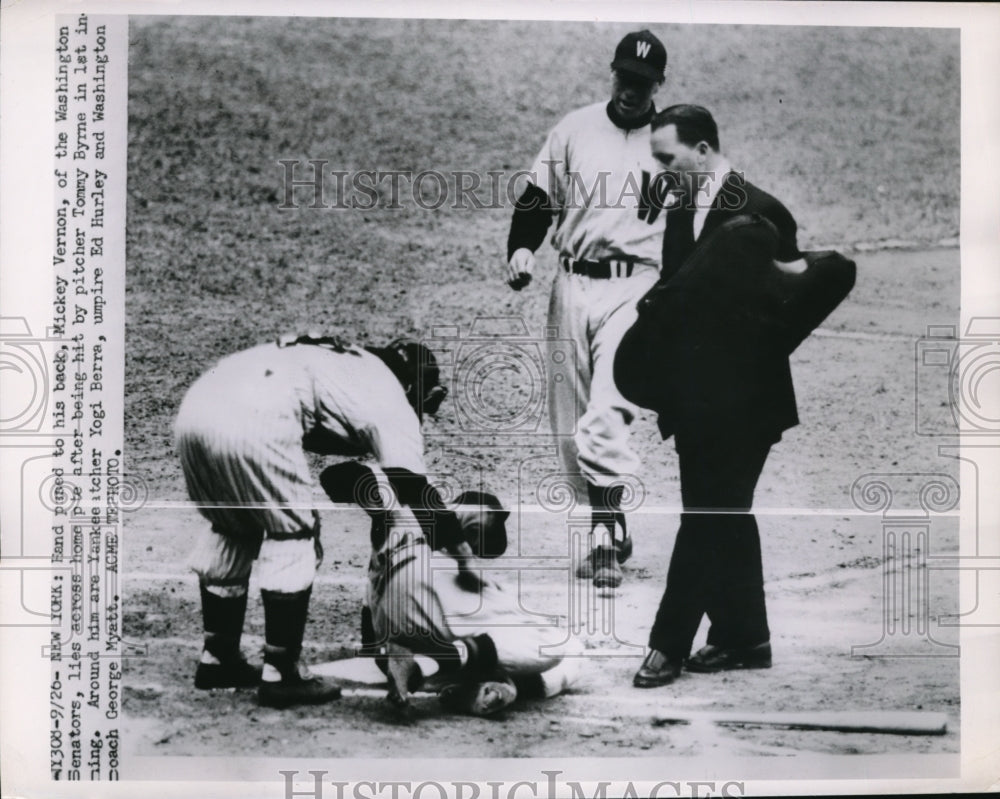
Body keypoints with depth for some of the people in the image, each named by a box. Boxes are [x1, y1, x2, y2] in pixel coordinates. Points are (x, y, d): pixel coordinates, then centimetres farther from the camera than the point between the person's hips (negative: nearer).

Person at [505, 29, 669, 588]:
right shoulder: (573, 130, 9)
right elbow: (538, 200, 11)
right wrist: (522, 248, -8)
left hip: (635, 288, -3)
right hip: (572, 285, 4)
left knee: (605, 416, -19)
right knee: (568, 425, 6)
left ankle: (606, 535, -11)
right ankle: (611, 532, 20)